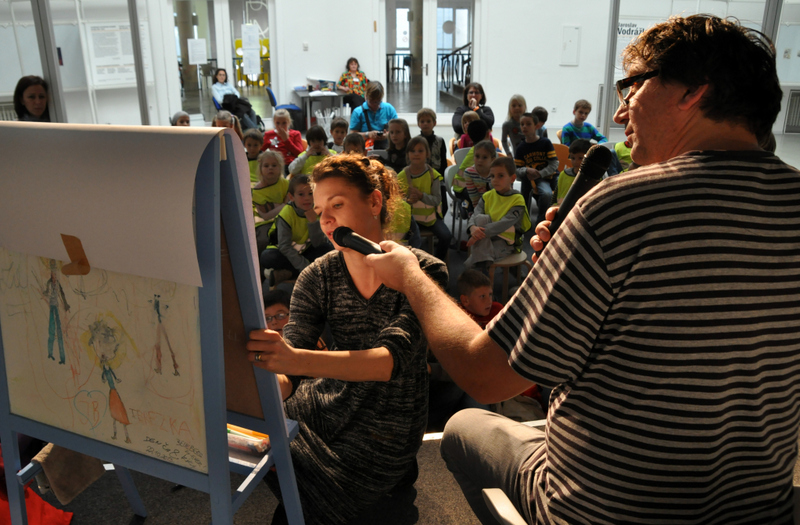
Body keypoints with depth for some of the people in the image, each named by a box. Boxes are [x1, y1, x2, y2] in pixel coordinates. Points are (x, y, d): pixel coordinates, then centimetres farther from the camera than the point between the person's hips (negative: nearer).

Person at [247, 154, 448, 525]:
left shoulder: (423, 272, -18)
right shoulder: (318, 278, -8)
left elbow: (392, 359, -32)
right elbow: (288, 377, -13)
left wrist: (297, 359, -48)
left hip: (386, 433, -4)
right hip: (329, 406, 4)